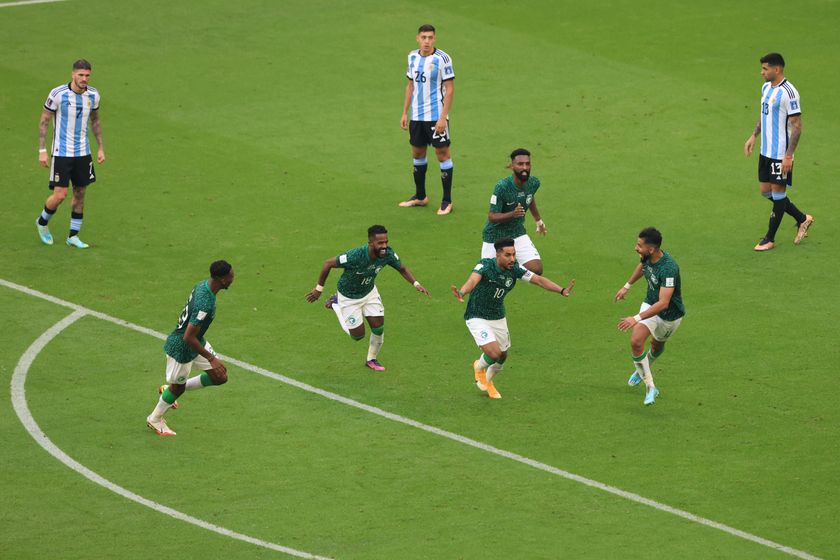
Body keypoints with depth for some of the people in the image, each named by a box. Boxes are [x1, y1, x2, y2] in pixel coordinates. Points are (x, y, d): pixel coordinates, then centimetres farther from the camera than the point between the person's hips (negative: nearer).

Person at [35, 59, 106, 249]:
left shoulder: (93, 95, -1)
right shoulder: (57, 94, -15)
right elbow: (44, 121, -7)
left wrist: (100, 148, 12)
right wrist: (42, 151, -11)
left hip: (82, 153, 5)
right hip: (61, 153, -5)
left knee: (80, 193, 7)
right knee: (60, 195, -8)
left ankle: (73, 236, 19)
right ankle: (42, 222, 20)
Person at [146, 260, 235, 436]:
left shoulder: (203, 284, -9)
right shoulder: (204, 304, -38)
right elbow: (188, 338, -34)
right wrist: (211, 358, -28)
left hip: (197, 342, 9)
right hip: (181, 348, -9)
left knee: (220, 377, 11)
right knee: (178, 386, 14)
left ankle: (169, 390, 29)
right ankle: (155, 419, 43)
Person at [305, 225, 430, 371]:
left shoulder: (388, 254, -24)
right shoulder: (355, 256, -40)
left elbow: (402, 269, -4)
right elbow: (328, 263, -27)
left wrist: (416, 284, -20)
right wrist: (319, 288, -18)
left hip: (369, 292, 4)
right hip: (349, 297, -4)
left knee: (379, 328, 2)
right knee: (358, 335, 7)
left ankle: (372, 359, 30)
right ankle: (335, 304, 29)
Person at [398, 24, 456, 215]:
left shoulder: (442, 59, -12)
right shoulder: (412, 57, 6)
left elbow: (450, 90, -12)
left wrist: (443, 117, -17)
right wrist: (405, 112, 11)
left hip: (436, 115, -6)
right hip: (417, 115, 6)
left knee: (442, 153, -3)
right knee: (417, 153, 13)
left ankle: (447, 201, 2)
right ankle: (420, 196, 27)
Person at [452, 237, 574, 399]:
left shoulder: (515, 269, -11)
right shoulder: (485, 266, -26)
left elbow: (539, 280, -12)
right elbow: (473, 280, -45)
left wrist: (561, 290, -26)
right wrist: (462, 292, -67)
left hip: (498, 318, 6)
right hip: (477, 318, -6)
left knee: (502, 356, 15)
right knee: (494, 353, -19)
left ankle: (488, 382, 47)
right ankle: (479, 367, 18)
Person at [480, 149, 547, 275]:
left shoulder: (533, 183, -9)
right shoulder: (502, 187, -27)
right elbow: (492, 217, -24)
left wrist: (538, 220, 30)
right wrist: (513, 214, -42)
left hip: (518, 232, 4)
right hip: (495, 236, -4)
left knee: (536, 270, -12)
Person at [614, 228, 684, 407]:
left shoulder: (668, 269, -40)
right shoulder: (647, 257, -17)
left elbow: (663, 303, -44)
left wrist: (637, 318, -49)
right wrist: (627, 286, 21)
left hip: (670, 315, -5)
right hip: (650, 304, 5)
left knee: (657, 346, 21)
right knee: (636, 341, -15)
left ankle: (643, 370, 53)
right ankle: (650, 386, -3)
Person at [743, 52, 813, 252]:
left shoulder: (788, 93, -19)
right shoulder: (766, 88, 8)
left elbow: (797, 126, -18)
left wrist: (789, 155, -20)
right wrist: (754, 136, 16)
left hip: (780, 154, -9)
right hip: (766, 151, 9)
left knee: (778, 192, 2)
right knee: (766, 191, 13)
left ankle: (770, 239, 10)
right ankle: (802, 219, 28)